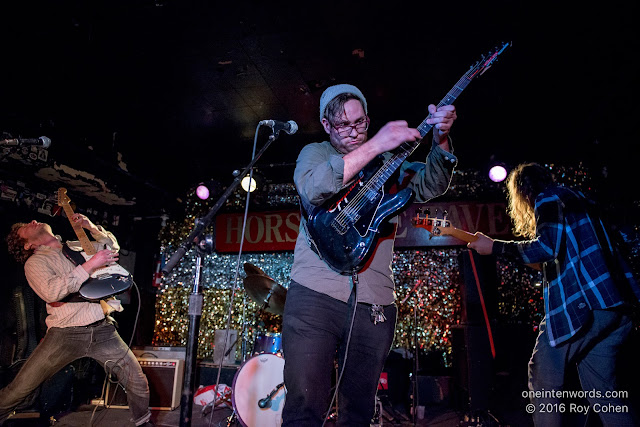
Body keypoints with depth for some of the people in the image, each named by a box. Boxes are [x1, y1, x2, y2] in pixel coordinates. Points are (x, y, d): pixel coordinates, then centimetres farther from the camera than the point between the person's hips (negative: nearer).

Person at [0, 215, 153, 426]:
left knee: (138, 384, 1)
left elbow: (112, 246, 28)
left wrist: (91, 227, 13)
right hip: (65, 334, -3)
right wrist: (90, 265, -19)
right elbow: (51, 291, -17)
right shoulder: (34, 262, 1)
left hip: (102, 329, 3)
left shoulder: (77, 247, 16)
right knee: (18, 389, 1)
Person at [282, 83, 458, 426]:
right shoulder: (314, 153, 9)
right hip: (315, 295, -3)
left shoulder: (388, 161, 17)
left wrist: (440, 141, -13)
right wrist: (375, 145, -18)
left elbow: (429, 187, 4)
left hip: (374, 305, 4)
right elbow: (313, 188, -14)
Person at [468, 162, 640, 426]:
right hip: (618, 306, 9)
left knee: (543, 379, 3)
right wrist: (545, 266, 33)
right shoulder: (575, 198, 25)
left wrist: (494, 247, -12)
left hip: (583, 303, -9)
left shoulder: (548, 197, 0)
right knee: (600, 390, 15)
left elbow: (548, 246, -18)